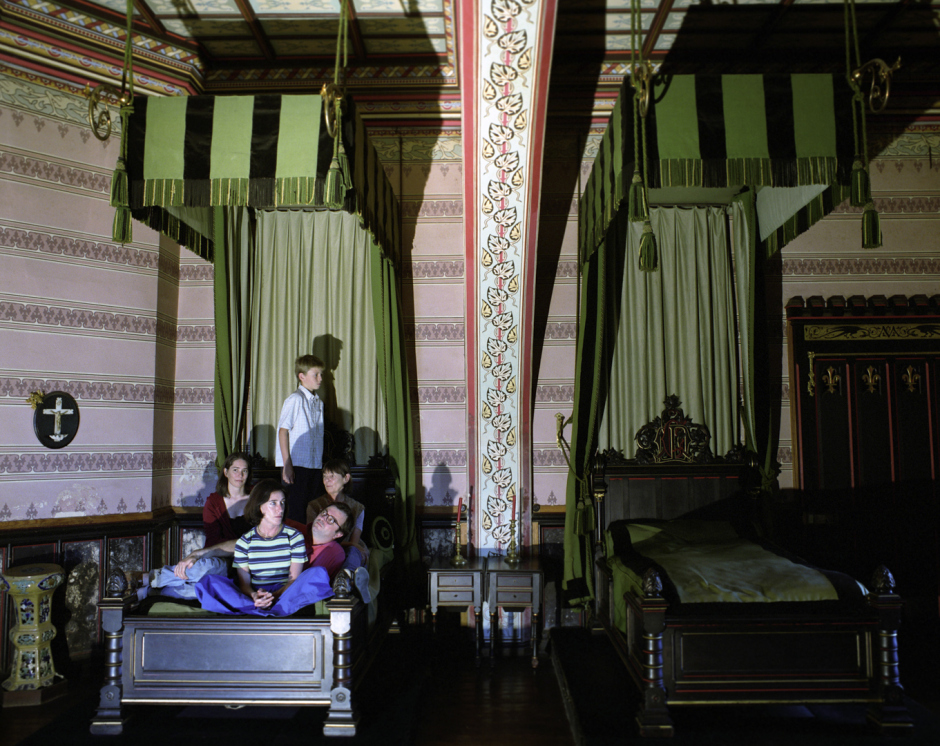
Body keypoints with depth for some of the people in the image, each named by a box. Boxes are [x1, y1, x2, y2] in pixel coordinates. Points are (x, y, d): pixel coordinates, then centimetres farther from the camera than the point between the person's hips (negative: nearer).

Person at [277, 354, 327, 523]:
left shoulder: (318, 403, 13)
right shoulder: (295, 400, -8)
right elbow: (283, 430, -11)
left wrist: (321, 464, 13)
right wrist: (287, 464, -15)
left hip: (315, 465, 7)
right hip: (297, 465, -7)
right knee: (296, 511, -3)